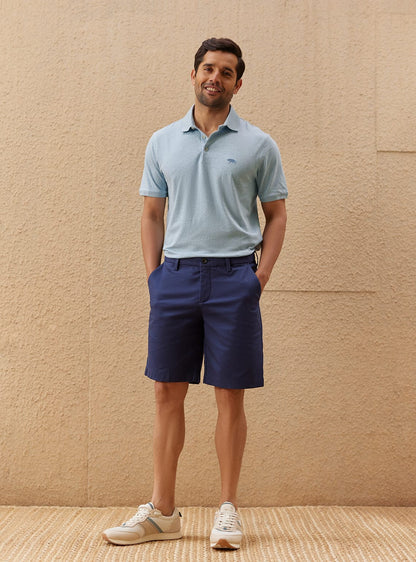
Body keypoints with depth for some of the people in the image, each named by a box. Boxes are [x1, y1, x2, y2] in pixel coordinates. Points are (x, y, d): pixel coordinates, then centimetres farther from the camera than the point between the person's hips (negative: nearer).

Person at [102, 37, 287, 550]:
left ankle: (228, 509, 13)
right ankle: (162, 512, 13)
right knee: (167, 393, 4)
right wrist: (154, 275, 4)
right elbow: (152, 214, 14)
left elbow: (276, 215, 7)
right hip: (176, 275, 2)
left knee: (230, 396, 1)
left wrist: (260, 276, -4)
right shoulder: (163, 142, 12)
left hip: (233, 277, -2)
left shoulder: (258, 145, 6)